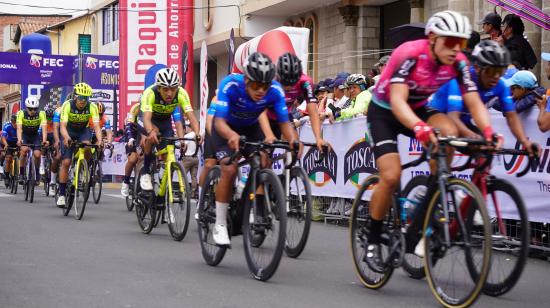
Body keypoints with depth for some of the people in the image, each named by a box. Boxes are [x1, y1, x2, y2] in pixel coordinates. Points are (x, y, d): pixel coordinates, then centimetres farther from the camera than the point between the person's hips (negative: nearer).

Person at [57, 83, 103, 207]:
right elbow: (62, 126, -35)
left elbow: (96, 126, -31)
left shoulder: (92, 107, -24)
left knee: (86, 145, -34)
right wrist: (66, 138, -55)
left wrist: (99, 140, -50)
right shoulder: (67, 105, -27)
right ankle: (61, 194, -3)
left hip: (83, 130, 1)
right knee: (66, 162, -11)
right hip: (69, 131, -1)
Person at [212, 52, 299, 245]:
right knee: (230, 169, -21)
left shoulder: (275, 90, -29)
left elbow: (284, 123, -25)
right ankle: (220, 225, -8)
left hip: (252, 126, 3)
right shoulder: (230, 85, -37)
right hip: (227, 127, -3)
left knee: (263, 162, -20)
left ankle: (259, 212, -2)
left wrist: (293, 139, -46)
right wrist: (232, 136, -63)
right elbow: (219, 121, -42)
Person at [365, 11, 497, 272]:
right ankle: (372, 242, 3)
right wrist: (420, 128, -59)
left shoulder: (458, 63, -16)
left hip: (418, 109, 4)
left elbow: (474, 103, -20)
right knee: (391, 176, -20)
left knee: (449, 132, -27)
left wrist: (488, 131, -39)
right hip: (384, 112, -4)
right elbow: (397, 101, -42)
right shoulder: (410, 54, -31)